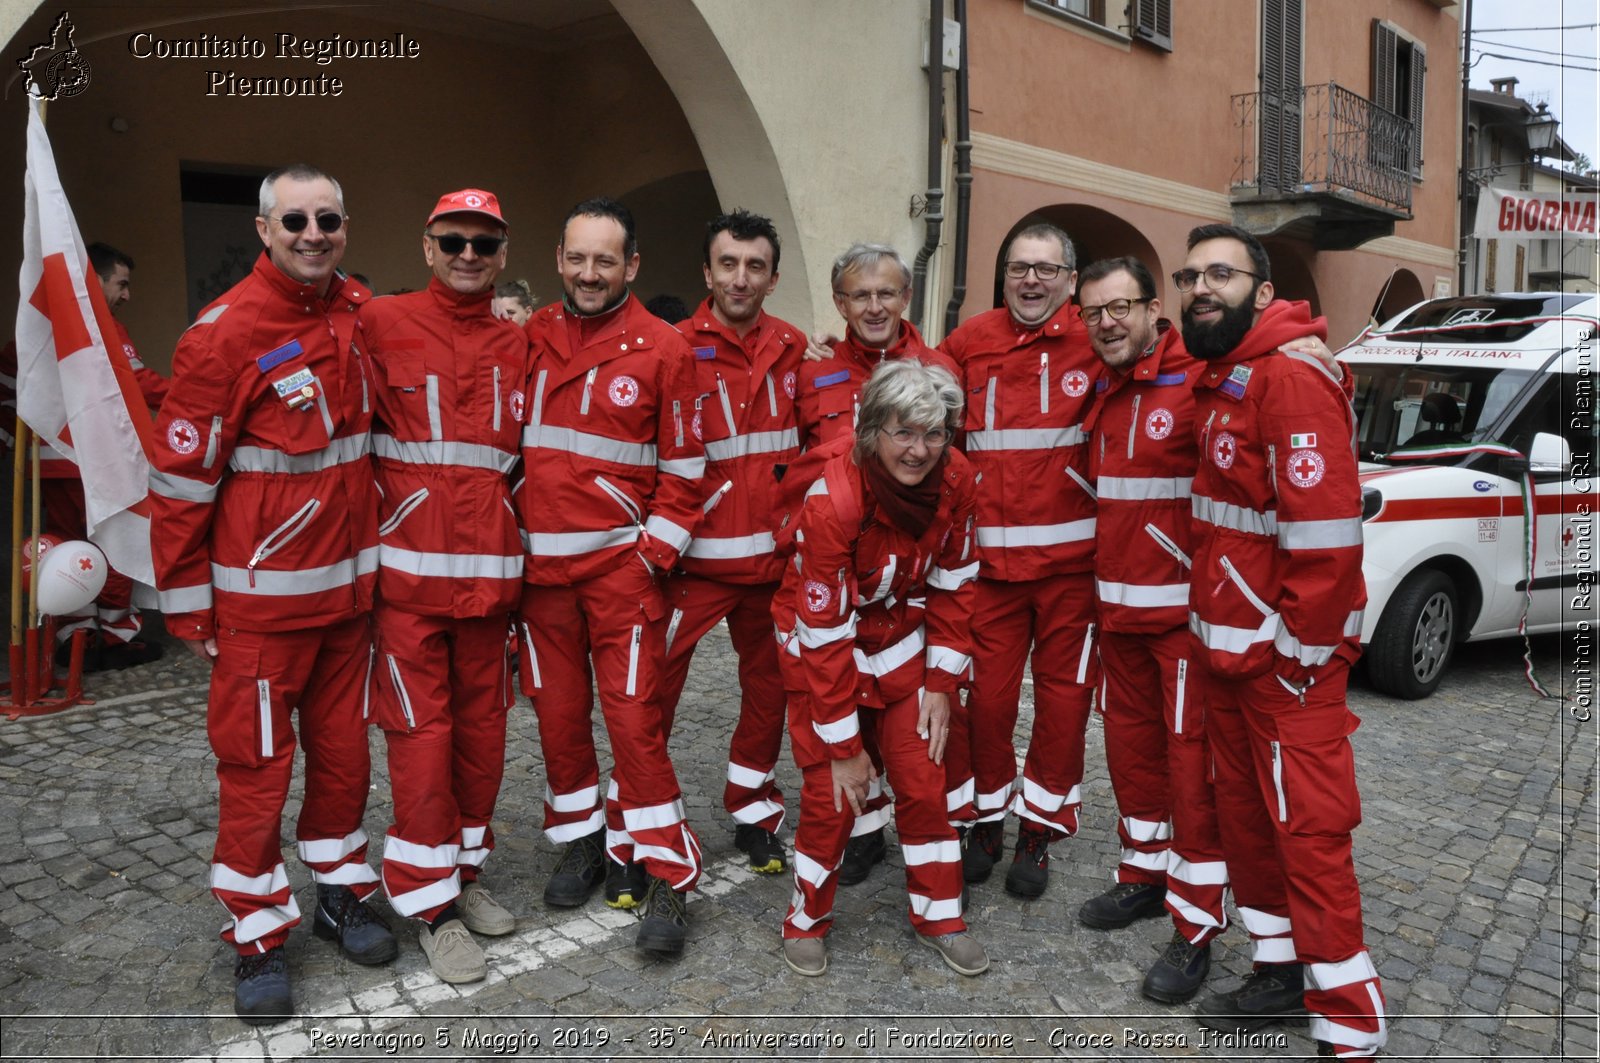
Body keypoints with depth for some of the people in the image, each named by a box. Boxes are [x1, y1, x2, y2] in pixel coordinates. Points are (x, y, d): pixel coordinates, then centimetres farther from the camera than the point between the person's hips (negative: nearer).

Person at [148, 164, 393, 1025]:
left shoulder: (363, 316, 4)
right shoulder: (225, 334, -13)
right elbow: (179, 479, -10)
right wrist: (185, 603, -7)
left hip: (349, 585, 5)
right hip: (261, 597, -5)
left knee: (344, 746, 14)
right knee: (256, 761, 5)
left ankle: (340, 891, 33)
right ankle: (258, 935, 21)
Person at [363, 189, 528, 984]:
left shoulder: (515, 346, 12)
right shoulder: (380, 325, -2)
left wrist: (519, 550, 12)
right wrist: (370, 534, -6)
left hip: (489, 569, 4)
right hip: (407, 568, -4)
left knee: (481, 726, 12)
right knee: (421, 732, 0)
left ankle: (464, 872, 31)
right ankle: (431, 904, 16)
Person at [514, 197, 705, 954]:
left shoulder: (661, 348, -3)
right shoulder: (528, 338, 7)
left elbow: (683, 465, -1)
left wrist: (656, 550, -8)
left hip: (621, 562, -4)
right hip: (538, 564, 4)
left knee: (632, 715, -4)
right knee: (557, 712, 11)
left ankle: (666, 877, 8)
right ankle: (582, 842, 31)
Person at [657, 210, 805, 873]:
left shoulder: (795, 350, 6)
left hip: (775, 552, 5)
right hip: (698, 552, -4)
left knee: (769, 684, 14)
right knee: (653, 687, -4)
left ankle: (754, 816, 33)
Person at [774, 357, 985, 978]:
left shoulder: (953, 481, -15)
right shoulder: (834, 501, -31)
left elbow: (952, 586, -1)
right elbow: (825, 634, -26)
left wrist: (940, 687, -2)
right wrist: (843, 747, -20)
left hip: (900, 643, 4)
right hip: (822, 645, -4)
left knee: (923, 780, 6)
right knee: (832, 793, -3)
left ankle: (938, 915, 26)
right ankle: (807, 921, 22)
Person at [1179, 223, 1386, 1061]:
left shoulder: (1291, 376, -18)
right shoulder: (1219, 379, 13)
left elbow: (1326, 531, -23)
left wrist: (1301, 654, -17)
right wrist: (1221, 636, 16)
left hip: (1289, 658, -10)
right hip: (1229, 648, 10)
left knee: (1309, 831, -1)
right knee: (1244, 810, 18)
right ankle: (1279, 971, 35)